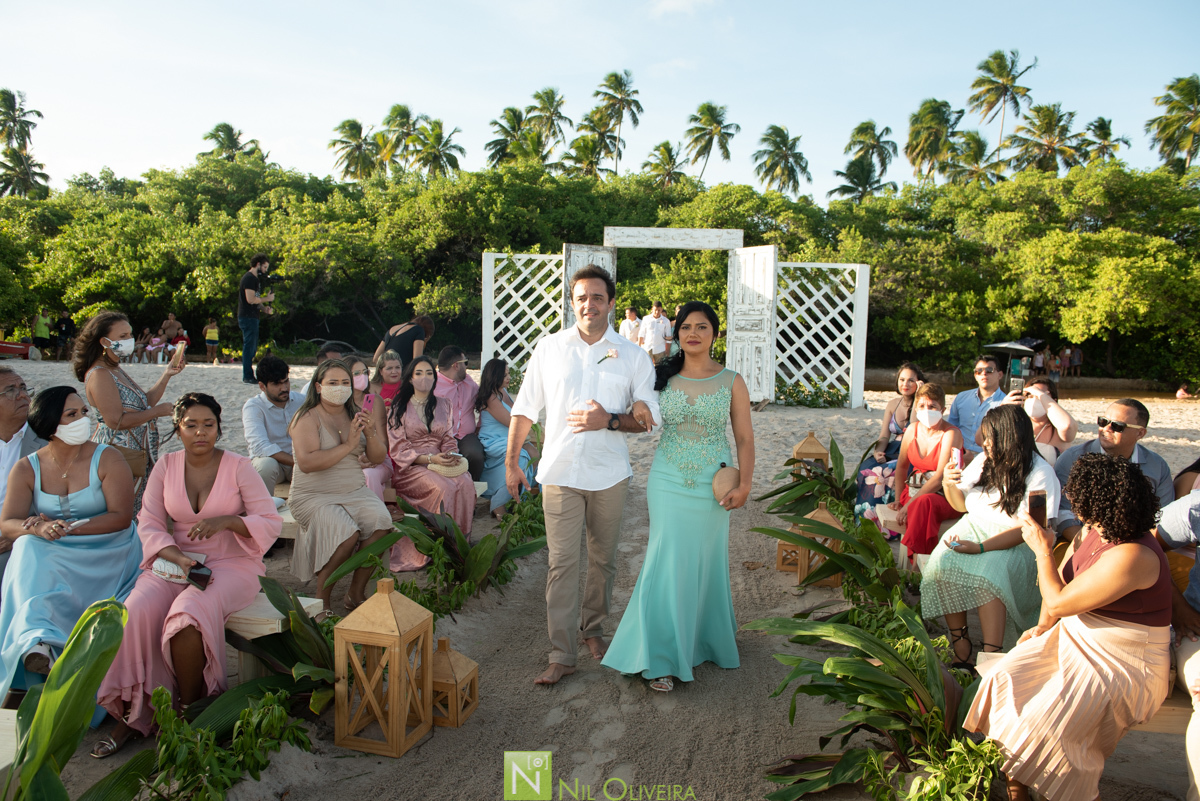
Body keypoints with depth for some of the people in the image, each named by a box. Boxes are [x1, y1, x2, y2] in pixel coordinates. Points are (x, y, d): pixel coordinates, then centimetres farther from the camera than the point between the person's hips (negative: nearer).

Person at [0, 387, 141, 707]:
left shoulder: (107, 459, -4)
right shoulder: (26, 469, 5)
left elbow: (121, 517, -12)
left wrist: (69, 527, -23)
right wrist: (39, 528, -27)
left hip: (106, 557, -2)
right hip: (46, 557, 2)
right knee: (29, 548, -29)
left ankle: (34, 639, -25)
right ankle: (37, 637, -41)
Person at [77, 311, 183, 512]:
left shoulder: (116, 370, 15)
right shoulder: (100, 374, -15)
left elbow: (145, 402, 14)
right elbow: (116, 421, -22)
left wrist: (167, 375, 8)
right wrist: (157, 411, -13)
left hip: (137, 452, 10)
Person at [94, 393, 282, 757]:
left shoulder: (238, 466, -2)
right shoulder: (166, 466, 7)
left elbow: (271, 522, -5)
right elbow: (149, 523, 1)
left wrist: (226, 521, -22)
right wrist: (176, 556, -17)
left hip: (231, 563, -3)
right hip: (175, 560, 3)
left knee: (188, 613, -31)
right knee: (137, 611, -25)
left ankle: (189, 709, -9)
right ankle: (132, 713, -10)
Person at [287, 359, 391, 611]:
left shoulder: (356, 415, 12)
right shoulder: (308, 417, -6)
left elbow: (378, 458, 6)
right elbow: (307, 463, -22)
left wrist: (370, 434, -13)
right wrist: (348, 445, -21)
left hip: (355, 491, 5)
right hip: (314, 495, -5)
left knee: (381, 522, -23)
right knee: (347, 532, -30)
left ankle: (356, 591, -7)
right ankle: (322, 598, -9)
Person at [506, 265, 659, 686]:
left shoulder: (633, 356, 1)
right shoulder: (549, 348, 2)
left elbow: (648, 418, 2)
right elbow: (525, 408, 7)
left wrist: (609, 421, -16)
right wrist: (511, 461, 5)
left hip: (610, 475, 1)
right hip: (561, 473, -1)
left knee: (603, 559, 14)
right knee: (562, 563, -1)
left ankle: (592, 627, 36)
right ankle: (561, 654, 8)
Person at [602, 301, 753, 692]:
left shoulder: (731, 382, -1)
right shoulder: (662, 377, 2)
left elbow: (744, 438, 1)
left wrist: (744, 484, -9)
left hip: (712, 485, 0)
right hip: (668, 483, 0)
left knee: (706, 562, 11)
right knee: (669, 562, -4)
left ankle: (706, 639, 36)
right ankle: (664, 657, 8)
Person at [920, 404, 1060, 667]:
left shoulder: (1040, 473, -11)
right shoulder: (985, 461, 8)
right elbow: (962, 504, 17)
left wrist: (981, 547, -28)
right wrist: (949, 485, -7)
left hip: (1014, 544, -5)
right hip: (973, 527, 5)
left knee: (986, 574, -36)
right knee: (941, 563, -26)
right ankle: (959, 642, -16)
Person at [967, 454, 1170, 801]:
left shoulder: (1130, 556, -28)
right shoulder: (1094, 531, 0)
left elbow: (1058, 602, -22)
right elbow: (1062, 579, 15)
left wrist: (1042, 549, -11)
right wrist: (1043, 627, 3)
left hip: (1120, 664, -8)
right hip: (1074, 637, 9)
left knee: (1042, 720, -26)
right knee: (1005, 678, -10)